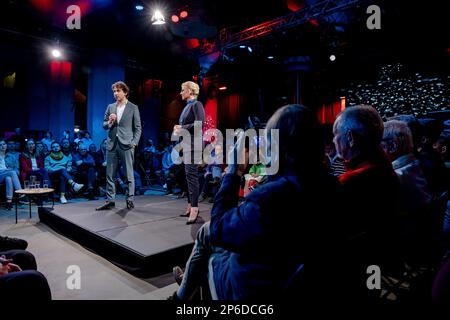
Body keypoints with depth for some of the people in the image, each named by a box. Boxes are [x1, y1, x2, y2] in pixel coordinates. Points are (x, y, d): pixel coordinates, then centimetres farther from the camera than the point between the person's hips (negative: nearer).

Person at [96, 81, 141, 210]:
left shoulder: (133, 108, 3)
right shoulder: (110, 107, 13)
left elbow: (138, 128, 1)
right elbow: (104, 125, 16)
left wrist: (134, 143, -9)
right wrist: (110, 122, -7)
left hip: (126, 145, -4)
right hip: (112, 145, 4)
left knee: (129, 175, 1)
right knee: (110, 175, 6)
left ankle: (130, 200, 10)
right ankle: (110, 201, 14)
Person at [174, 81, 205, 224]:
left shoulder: (196, 104, -7)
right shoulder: (188, 106, 19)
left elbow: (199, 123, -19)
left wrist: (182, 128, -12)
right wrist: (179, 128, 4)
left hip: (193, 143, -9)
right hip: (186, 143, 9)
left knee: (191, 174, -11)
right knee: (189, 175, 10)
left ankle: (194, 209, -8)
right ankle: (191, 206, 17)